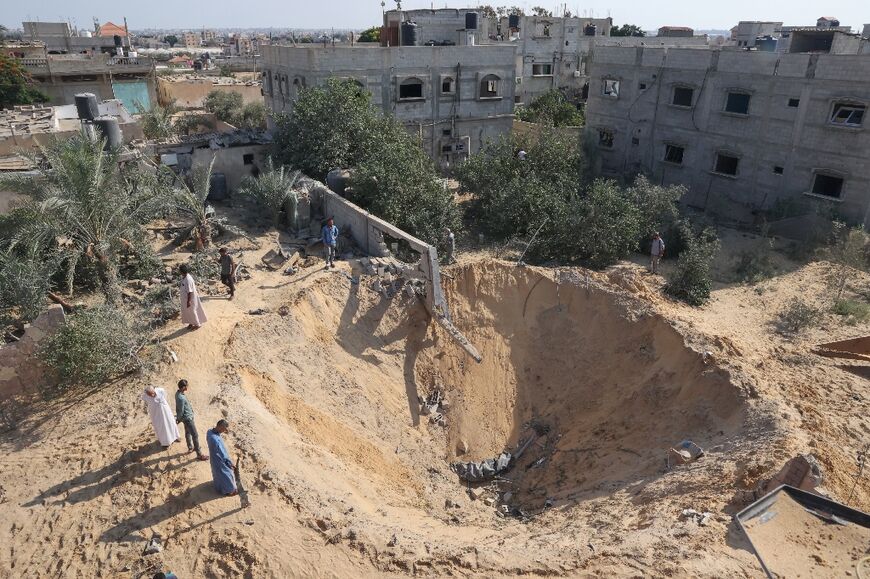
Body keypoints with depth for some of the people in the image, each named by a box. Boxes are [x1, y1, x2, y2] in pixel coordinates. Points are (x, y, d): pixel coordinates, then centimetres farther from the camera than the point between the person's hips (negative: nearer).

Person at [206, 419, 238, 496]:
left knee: (217, 473, 34)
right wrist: (230, 463, -15)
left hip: (214, 459, 8)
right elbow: (223, 455, -29)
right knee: (226, 475, 19)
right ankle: (229, 490, 44)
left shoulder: (209, 432, -21)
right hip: (219, 461, -8)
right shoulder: (216, 441, -44)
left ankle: (219, 487, 60)